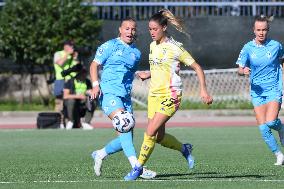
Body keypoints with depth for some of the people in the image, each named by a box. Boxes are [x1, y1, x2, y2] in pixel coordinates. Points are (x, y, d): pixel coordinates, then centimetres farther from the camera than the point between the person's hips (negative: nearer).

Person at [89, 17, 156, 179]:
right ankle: (137, 167, -34)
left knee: (126, 138, 0)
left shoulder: (136, 53, 18)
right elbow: (94, 64, 0)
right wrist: (96, 85, -12)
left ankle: (100, 154, 25)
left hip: (125, 96, 7)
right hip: (109, 93, -7)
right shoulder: (110, 46, 2)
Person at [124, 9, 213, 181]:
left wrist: (203, 90, -17)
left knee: (150, 132, -15)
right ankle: (185, 149, 35)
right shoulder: (153, 46, 9)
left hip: (170, 96, -8)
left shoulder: (175, 48, -12)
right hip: (154, 94, 8)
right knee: (160, 137, 9)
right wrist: (147, 75, 9)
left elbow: (197, 68, -9)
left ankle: (138, 168, -5)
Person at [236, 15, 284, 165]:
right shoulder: (248, 48, -2)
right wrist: (243, 71, -24)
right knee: (263, 128, -4)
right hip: (257, 91, 2)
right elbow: (240, 70, -1)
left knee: (271, 122, -20)